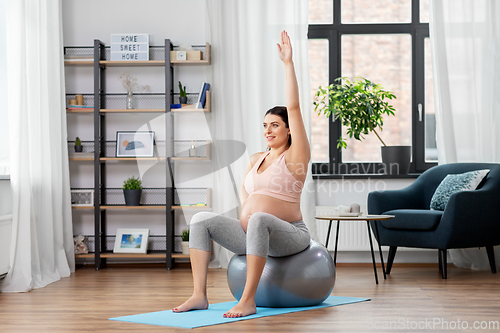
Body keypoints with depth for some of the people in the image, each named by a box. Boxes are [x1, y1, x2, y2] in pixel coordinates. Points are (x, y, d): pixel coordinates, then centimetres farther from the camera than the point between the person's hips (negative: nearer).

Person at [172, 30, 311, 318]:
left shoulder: (294, 156, -4)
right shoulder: (257, 159, 15)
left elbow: (294, 107, -12)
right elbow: (244, 187, 29)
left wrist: (288, 63, -13)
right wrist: (245, 212, 9)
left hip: (289, 235, -7)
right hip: (253, 233, 7)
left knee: (259, 220, -40)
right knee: (201, 220, -11)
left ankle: (248, 300, -38)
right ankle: (200, 295, -21)